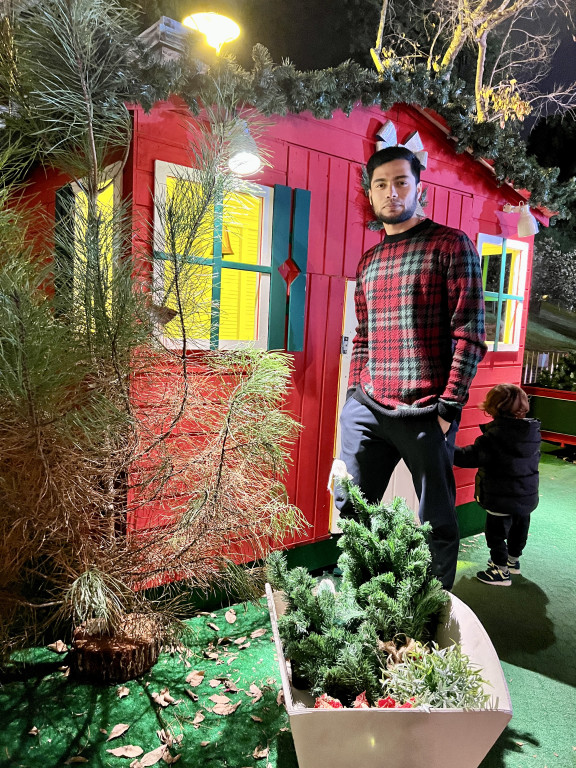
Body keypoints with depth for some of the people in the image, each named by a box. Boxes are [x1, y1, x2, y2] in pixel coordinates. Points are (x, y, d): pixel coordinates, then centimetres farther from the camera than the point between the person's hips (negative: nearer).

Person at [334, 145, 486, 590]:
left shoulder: (451, 245, -1)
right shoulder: (368, 261, 17)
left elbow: (470, 332, -8)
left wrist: (450, 406, -14)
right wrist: (354, 395, 12)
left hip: (425, 414, -5)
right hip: (366, 409, 6)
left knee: (438, 520, 7)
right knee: (351, 507, 11)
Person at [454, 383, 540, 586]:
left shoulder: (495, 434, -24)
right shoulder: (534, 431, -3)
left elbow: (472, 456, -24)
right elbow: (536, 457, 11)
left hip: (501, 499, -7)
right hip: (527, 496, 8)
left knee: (496, 533, 9)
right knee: (519, 527, 25)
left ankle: (501, 571, 19)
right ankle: (513, 560, 44)